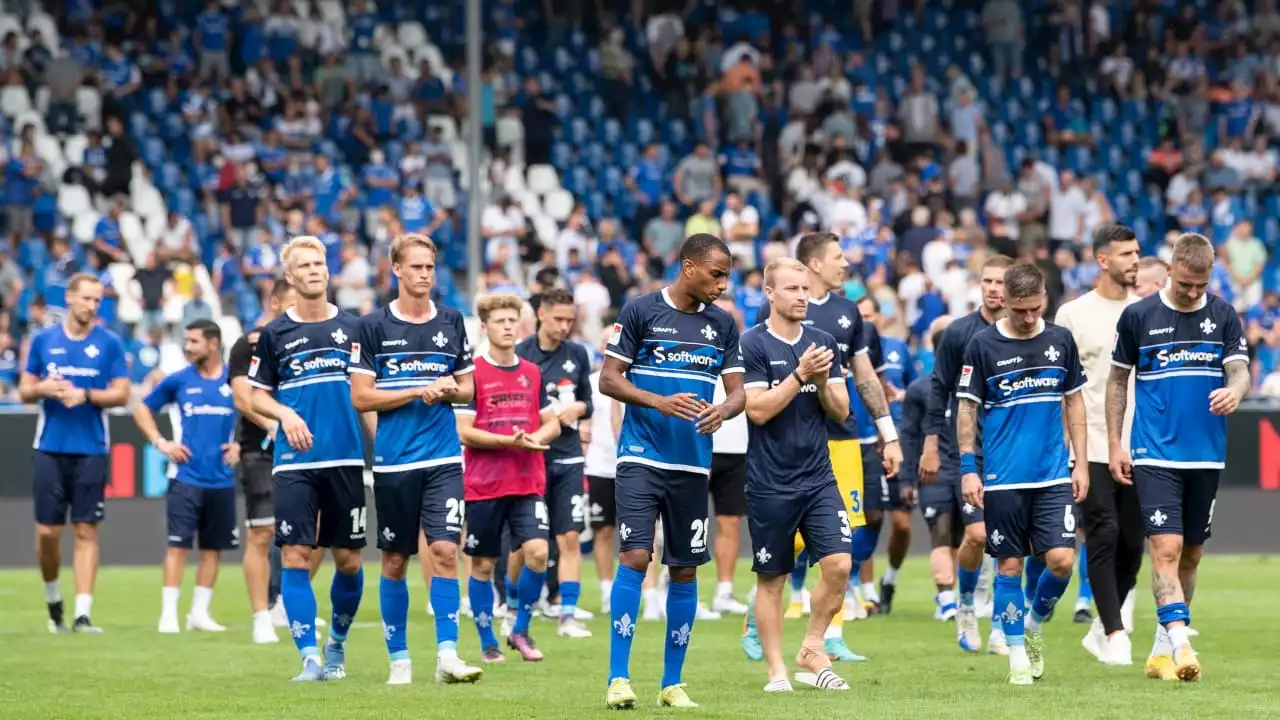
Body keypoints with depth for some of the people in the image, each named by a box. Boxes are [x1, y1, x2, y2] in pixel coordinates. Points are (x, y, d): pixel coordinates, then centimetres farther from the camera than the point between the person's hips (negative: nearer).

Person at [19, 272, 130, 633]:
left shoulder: (110, 343, 2)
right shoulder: (43, 340, 7)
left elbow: (121, 394, -1)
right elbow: (25, 390, 11)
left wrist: (85, 395, -16)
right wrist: (43, 388, -12)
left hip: (91, 450, -1)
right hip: (50, 449, 1)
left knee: (86, 530, -5)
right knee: (47, 531, 1)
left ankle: (82, 613, -5)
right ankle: (53, 599, 23)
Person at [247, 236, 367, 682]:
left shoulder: (353, 328, 7)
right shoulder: (274, 334, 4)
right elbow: (257, 396, 9)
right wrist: (286, 414, -11)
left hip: (347, 460, 1)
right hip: (294, 462, -1)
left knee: (348, 560, 6)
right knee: (295, 557, -10)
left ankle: (337, 644, 28)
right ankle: (309, 658, -8)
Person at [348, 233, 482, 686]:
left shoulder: (451, 322, 8)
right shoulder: (373, 327, -1)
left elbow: (467, 389, 15)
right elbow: (360, 397, -4)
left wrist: (448, 390, -8)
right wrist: (419, 392, -12)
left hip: (443, 459, 1)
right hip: (394, 460, -1)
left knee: (445, 550, -11)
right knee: (395, 560, 6)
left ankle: (447, 654, -11)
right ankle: (399, 658, 15)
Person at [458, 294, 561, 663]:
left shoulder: (532, 373, 10)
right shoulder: (473, 373, -4)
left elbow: (552, 424, 15)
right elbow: (463, 431, -9)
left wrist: (535, 438, -8)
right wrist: (509, 441, -19)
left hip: (528, 483, 3)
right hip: (483, 484, -3)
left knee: (537, 553, -13)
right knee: (483, 564, 3)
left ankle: (521, 630, 5)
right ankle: (488, 643, 16)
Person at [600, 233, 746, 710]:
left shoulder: (722, 325, 9)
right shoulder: (640, 312, -3)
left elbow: (738, 391, 9)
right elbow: (608, 379, -4)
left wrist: (723, 410, -15)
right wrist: (659, 402, -18)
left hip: (693, 465, 4)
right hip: (641, 459, -4)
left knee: (685, 569, 7)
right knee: (635, 557, -15)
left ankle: (672, 683, 16)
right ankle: (618, 678, -11)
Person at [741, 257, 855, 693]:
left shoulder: (824, 343, 8)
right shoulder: (753, 345, -6)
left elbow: (841, 411, 8)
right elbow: (758, 409, -14)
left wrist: (822, 381, -11)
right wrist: (800, 374, -20)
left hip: (818, 477, 4)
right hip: (770, 484, -4)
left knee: (839, 563, -9)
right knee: (771, 579, 2)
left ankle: (812, 652, 7)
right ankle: (776, 669, 11)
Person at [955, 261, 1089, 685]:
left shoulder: (1060, 340, 5)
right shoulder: (983, 345, -3)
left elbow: (1074, 402, 12)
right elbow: (967, 409, 0)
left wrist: (1082, 463, 7)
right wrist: (968, 468, -6)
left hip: (1054, 476, 2)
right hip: (1003, 479, -2)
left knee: (1062, 560, -8)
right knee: (1009, 565, 2)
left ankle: (1034, 624, 19)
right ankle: (1018, 655, 12)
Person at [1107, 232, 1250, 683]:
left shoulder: (1223, 316, 3)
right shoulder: (1138, 316, -1)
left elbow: (1240, 371, -5)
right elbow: (1118, 379, 7)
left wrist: (1235, 390, -30)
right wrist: (1114, 445, 3)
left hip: (1206, 456, 3)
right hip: (1155, 455, -3)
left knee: (1191, 555, 10)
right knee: (1166, 549, -15)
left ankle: (1162, 647, 23)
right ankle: (1181, 646, -22)